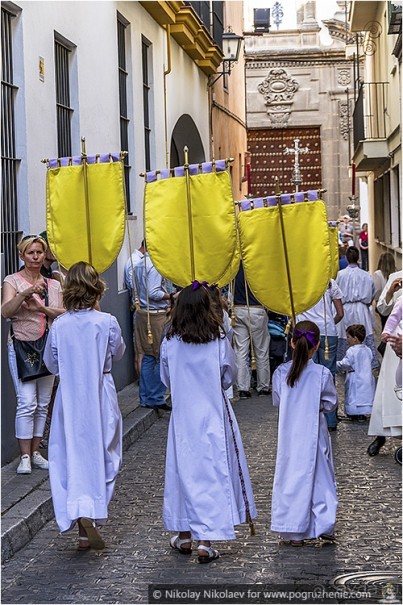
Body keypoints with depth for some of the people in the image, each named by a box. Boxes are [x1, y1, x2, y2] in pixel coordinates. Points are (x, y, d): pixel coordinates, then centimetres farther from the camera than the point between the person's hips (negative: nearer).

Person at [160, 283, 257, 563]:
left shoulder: (170, 344, -5)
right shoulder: (220, 342, -9)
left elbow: (166, 379, 7)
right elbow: (230, 376, 3)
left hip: (183, 416, 2)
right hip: (214, 415, -2)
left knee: (183, 471, 13)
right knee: (214, 473, 2)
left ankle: (184, 536, 22)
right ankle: (206, 540, -2)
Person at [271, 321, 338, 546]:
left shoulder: (281, 372, -6)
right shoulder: (322, 374, -13)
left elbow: (277, 401, 6)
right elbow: (331, 402, -3)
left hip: (289, 434, 2)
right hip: (314, 434, -2)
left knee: (291, 478, 8)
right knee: (320, 477, 11)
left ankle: (295, 533, 10)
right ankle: (324, 526, 14)